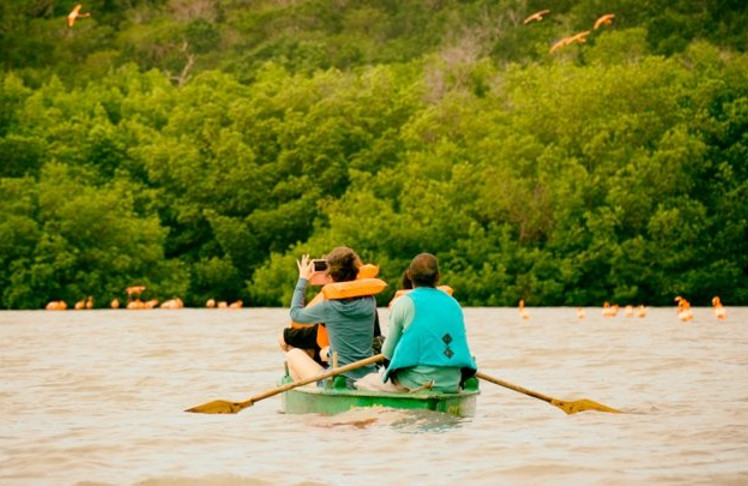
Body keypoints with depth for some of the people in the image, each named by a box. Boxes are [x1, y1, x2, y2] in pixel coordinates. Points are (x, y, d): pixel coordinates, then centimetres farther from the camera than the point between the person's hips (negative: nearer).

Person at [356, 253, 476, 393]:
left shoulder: (404, 303, -2)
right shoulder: (453, 304, 12)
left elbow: (387, 353, 3)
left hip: (416, 381, -5)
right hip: (451, 384, 5)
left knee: (364, 383, 14)